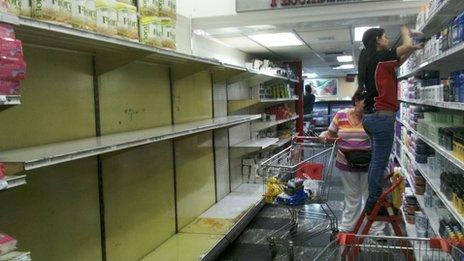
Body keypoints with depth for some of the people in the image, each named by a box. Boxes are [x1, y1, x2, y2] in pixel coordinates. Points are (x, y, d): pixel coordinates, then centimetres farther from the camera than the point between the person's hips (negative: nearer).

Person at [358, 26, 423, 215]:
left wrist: (414, 49, 21)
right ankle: (373, 204, 2)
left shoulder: (371, 60, 17)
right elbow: (407, 46, -11)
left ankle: (374, 201, 22)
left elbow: (396, 62, 28)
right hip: (382, 116, -10)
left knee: (377, 161, 15)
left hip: (372, 116, 10)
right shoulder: (379, 57, -10)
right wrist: (405, 32, 9)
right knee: (380, 162, -4)